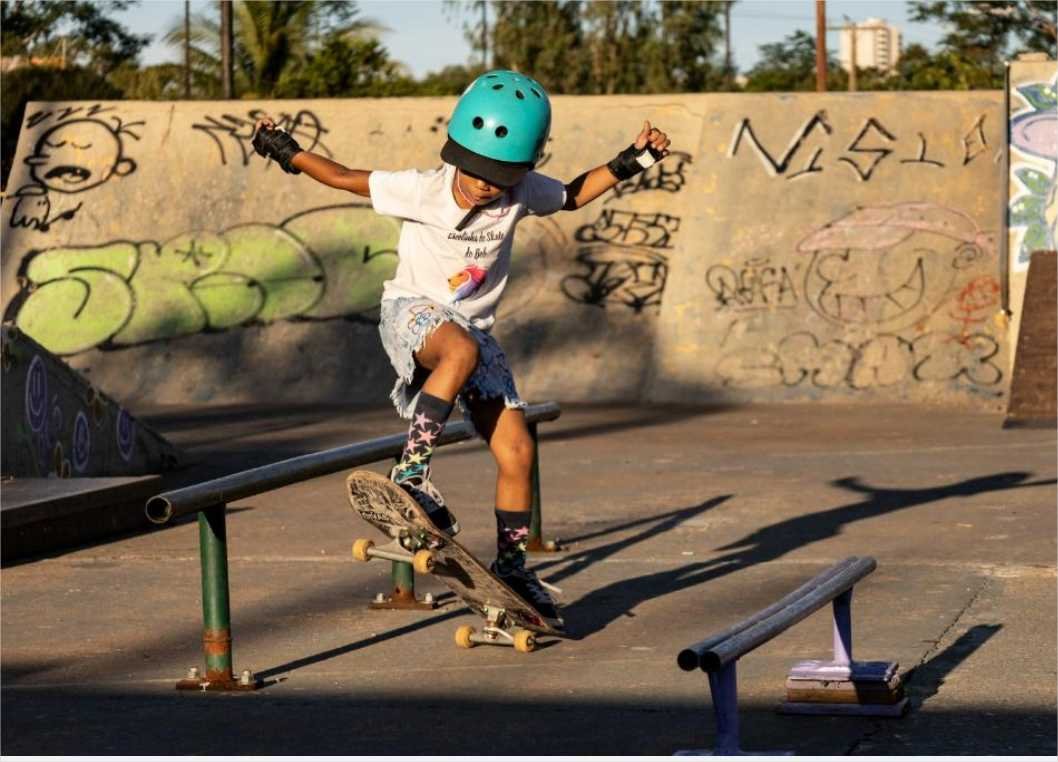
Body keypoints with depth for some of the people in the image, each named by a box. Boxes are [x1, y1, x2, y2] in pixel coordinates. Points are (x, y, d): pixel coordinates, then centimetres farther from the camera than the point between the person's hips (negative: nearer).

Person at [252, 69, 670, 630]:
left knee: (517, 452, -4)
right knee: (462, 350, -42)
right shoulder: (421, 190, -18)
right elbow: (347, 179, -6)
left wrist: (631, 161, 2)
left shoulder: (522, 193, -9)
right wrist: (286, 152, -11)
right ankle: (412, 472, -35)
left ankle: (511, 566, 13)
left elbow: (574, 195, 10)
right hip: (411, 311, -4)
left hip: (472, 326, 4)